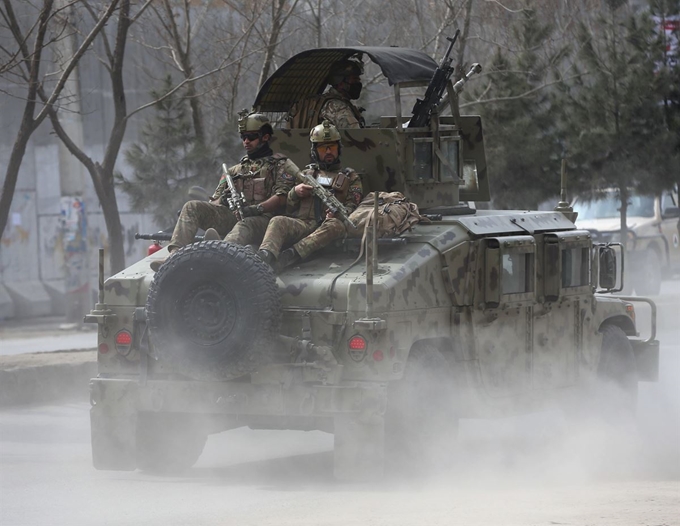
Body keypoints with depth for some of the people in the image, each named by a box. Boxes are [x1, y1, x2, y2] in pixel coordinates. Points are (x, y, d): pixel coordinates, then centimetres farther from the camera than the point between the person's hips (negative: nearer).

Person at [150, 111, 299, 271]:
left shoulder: (281, 165, 11)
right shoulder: (237, 169, 30)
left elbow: (281, 198, -5)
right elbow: (216, 200, 23)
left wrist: (258, 208, -22)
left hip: (261, 218, -6)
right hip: (231, 217, 6)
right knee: (192, 207, -14)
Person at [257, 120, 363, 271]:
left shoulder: (351, 178, 23)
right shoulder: (306, 174, 29)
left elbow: (352, 208, 8)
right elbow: (288, 209, 24)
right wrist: (295, 193, 2)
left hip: (328, 225, -2)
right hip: (302, 223, 2)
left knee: (335, 225, -39)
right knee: (278, 222, -31)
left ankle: (292, 254, -56)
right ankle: (266, 255, -60)